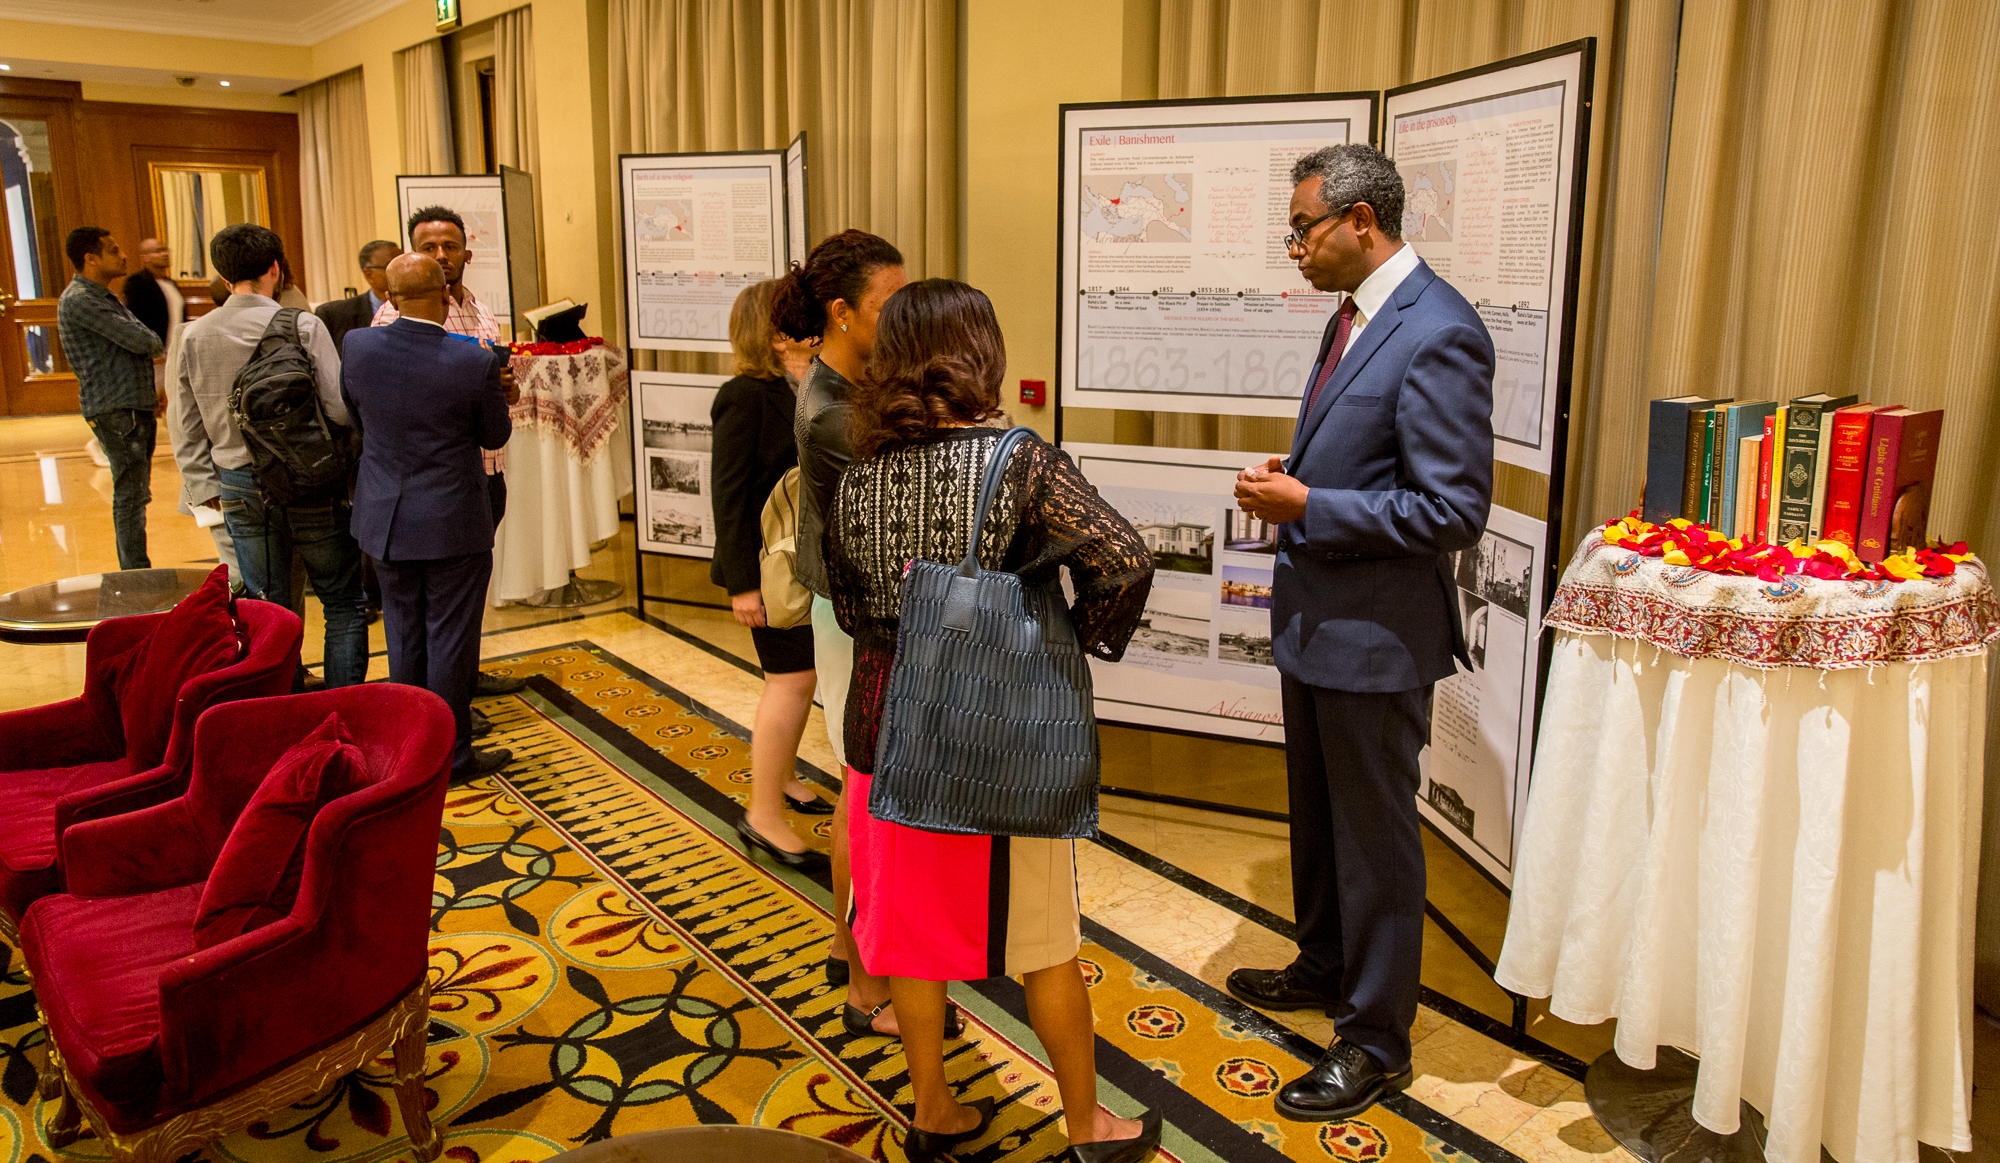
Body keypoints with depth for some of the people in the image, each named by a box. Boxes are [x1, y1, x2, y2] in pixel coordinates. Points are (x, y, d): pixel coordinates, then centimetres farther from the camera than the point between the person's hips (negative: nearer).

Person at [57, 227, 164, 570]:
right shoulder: (79, 300, -14)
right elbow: (140, 340, -21)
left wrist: (152, 392, 8)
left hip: (136, 406, 10)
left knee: (135, 492, 14)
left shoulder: (105, 296, 19)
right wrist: (159, 344, 3)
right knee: (131, 493, -9)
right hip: (114, 411, -10)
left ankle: (134, 572, 21)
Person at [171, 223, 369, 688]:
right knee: (343, 606, 8)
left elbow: (188, 425, 7)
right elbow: (341, 407, -15)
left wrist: (206, 487, 13)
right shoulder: (302, 326, -11)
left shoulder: (194, 336, 3)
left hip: (239, 489, 4)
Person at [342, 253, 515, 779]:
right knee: (450, 640, 6)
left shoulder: (359, 346, -7)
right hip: (453, 523, -4)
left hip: (386, 519, 5)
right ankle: (451, 755, 16)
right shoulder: (475, 362, -19)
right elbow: (496, 435, -4)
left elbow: (355, 420, 8)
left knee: (405, 637, 17)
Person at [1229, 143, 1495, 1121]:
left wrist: (1309, 507, -22)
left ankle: (1375, 1041, 24)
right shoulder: (1356, 314, 9)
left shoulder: (1438, 334, -21)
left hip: (1377, 634, -9)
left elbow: (1454, 512, -24)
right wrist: (1290, 475, 1)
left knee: (1375, 836, 6)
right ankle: (1324, 966, 45)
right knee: (1317, 814, 24)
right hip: (1315, 617, 9)